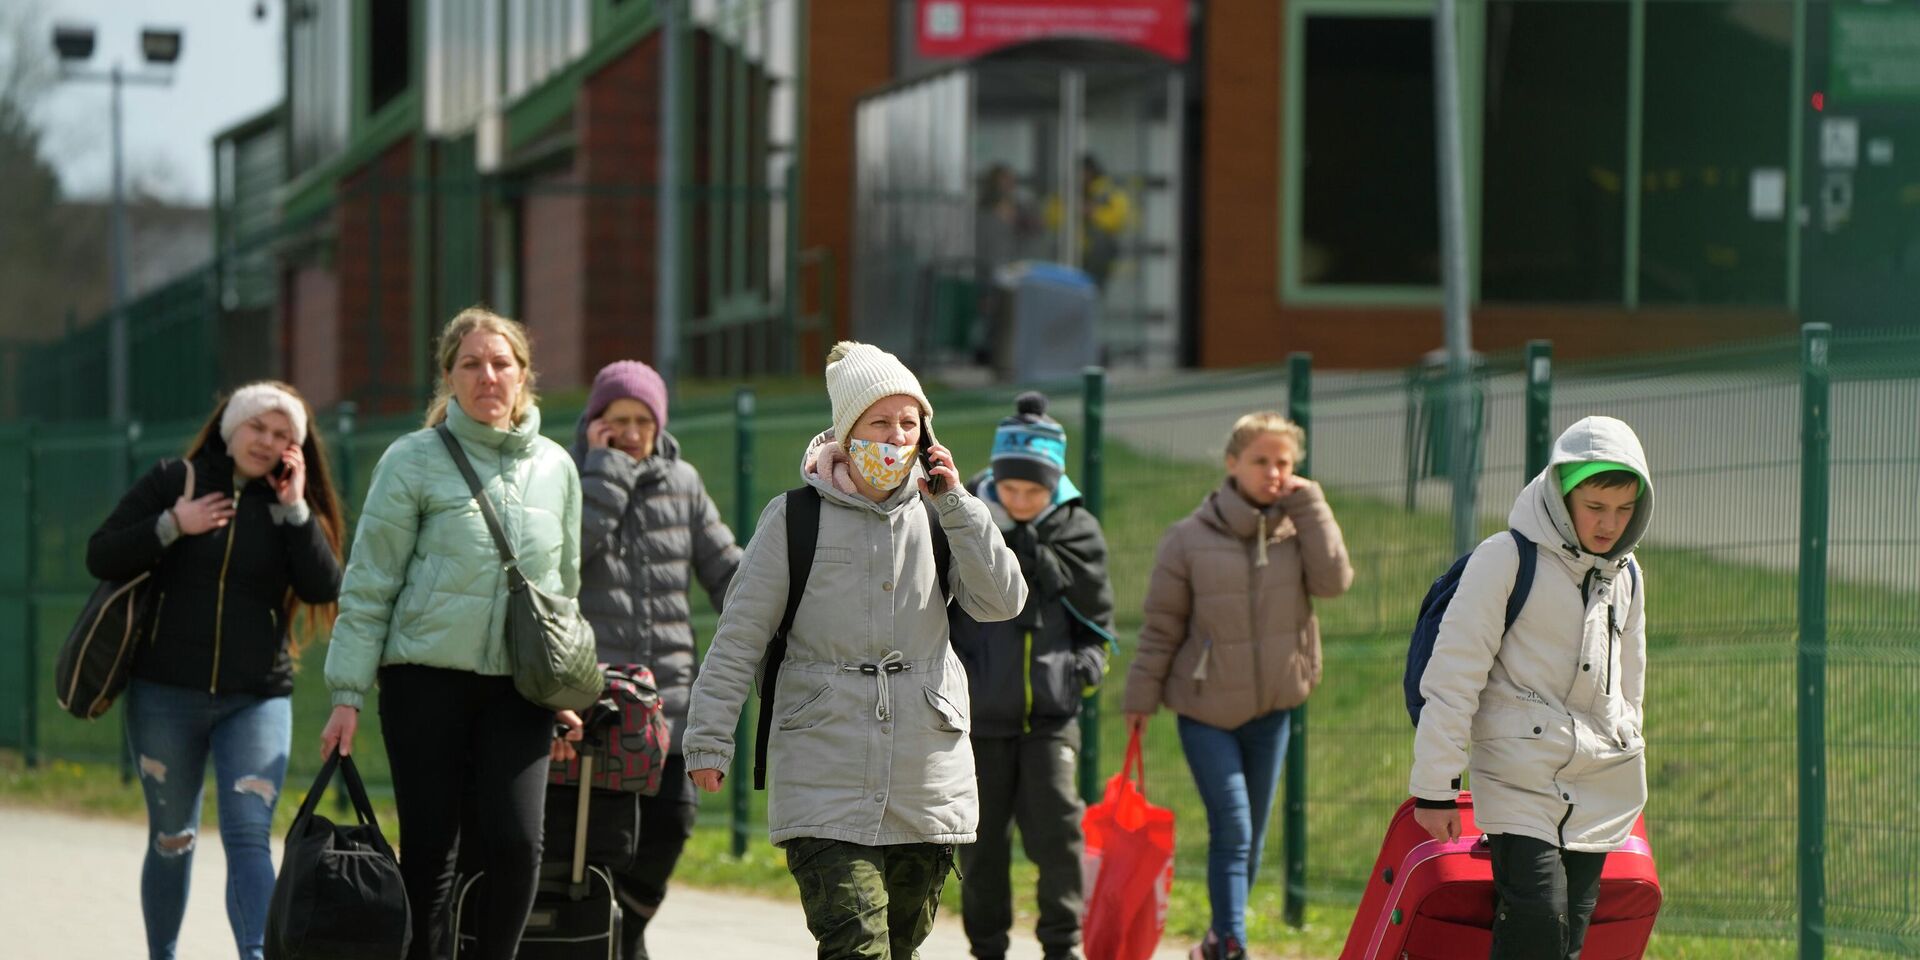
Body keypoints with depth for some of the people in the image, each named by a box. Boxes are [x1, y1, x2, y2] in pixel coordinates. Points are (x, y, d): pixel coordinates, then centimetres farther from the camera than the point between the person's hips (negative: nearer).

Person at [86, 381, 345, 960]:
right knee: (172, 838, 12)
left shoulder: (291, 505, 6)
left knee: (249, 837, -14)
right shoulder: (172, 482, 2)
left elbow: (323, 588, -7)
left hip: (257, 700, 0)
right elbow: (102, 558, -1)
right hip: (166, 695, 0)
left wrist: (295, 510, -12)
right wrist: (172, 526, -13)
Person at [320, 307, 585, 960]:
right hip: (426, 678, -2)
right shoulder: (414, 462, -2)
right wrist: (348, 694, -5)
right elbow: (368, 584, -1)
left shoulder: (555, 468, 10)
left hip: (518, 688, 2)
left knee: (516, 842, -12)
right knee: (430, 852, -1)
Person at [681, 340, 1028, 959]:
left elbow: (1002, 601, -4)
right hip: (827, 785, -3)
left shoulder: (936, 516, 8)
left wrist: (955, 502, -8)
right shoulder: (795, 520, 0)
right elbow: (739, 639, 2)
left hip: (927, 783, 3)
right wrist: (708, 740, -4)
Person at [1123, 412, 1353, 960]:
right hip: (1206, 710, -3)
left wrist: (1309, 507, -15)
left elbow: (1333, 580, -17)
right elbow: (1161, 625, -2)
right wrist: (1142, 696, -2)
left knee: (1252, 838, 11)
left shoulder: (1299, 529, 0)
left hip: (1270, 709, 3)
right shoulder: (1190, 539, -7)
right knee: (1232, 830, -13)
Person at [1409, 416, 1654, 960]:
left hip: (1600, 788, 6)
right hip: (1518, 774, -6)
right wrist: (1435, 785, -9)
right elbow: (1453, 674, -8)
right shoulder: (1507, 558, -8)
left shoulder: (1625, 575, 12)